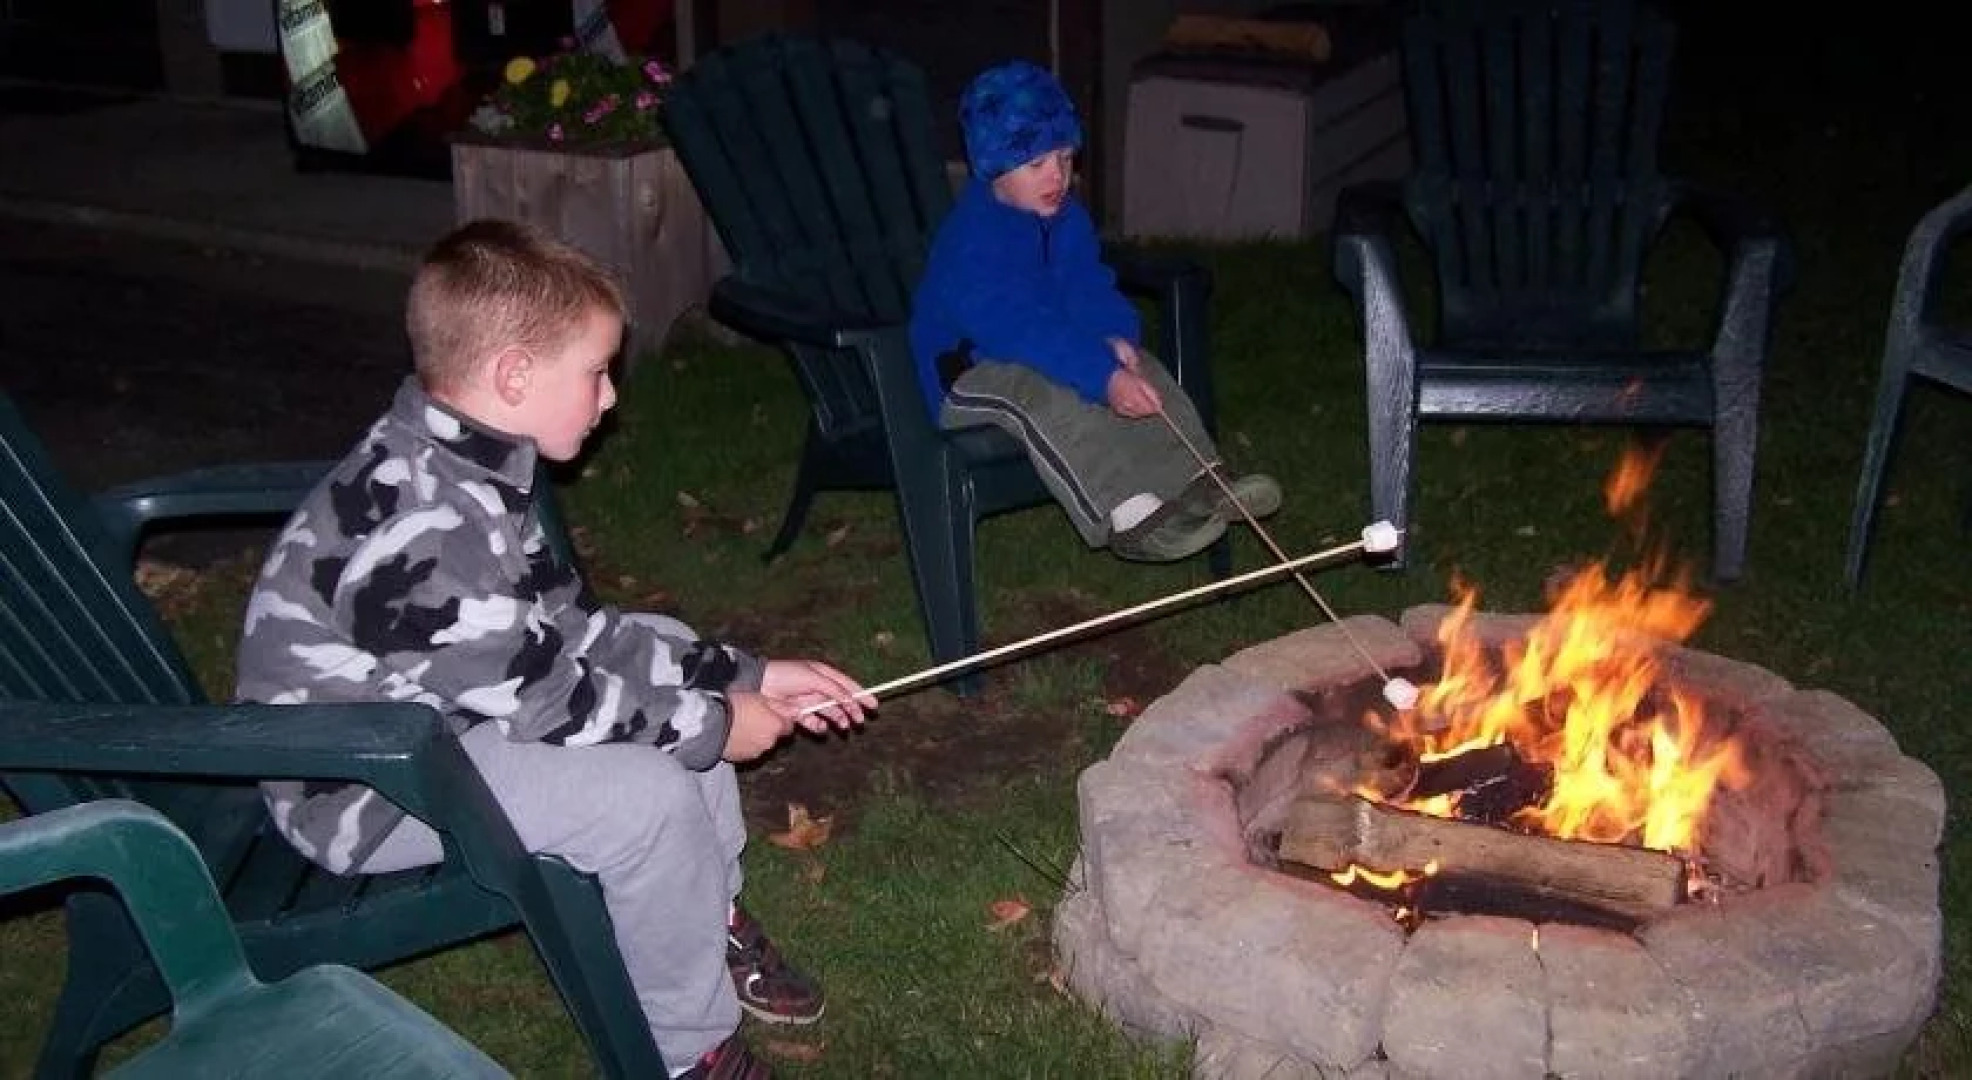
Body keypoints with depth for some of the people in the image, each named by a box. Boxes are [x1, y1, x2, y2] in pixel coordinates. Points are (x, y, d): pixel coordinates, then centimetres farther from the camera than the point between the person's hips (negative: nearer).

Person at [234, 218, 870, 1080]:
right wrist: (711, 723, -12)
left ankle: (709, 923, 24)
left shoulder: (457, 465, -3)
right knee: (649, 795, -22)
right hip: (362, 788, -10)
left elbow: (566, 621, 3)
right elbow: (548, 698, -25)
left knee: (679, 685, 11)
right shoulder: (423, 530, -33)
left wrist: (740, 675, -1)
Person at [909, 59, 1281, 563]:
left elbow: (1089, 289, 3)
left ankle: (1200, 482, -10)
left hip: (1045, 353, 8)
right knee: (1048, 395, -36)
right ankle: (1127, 514, -40)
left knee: (1143, 370, -9)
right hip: (967, 374, -8)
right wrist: (1104, 378, -43)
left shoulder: (1066, 216, 3)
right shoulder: (971, 242, -26)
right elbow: (1021, 328, -35)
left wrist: (1115, 337, -21)